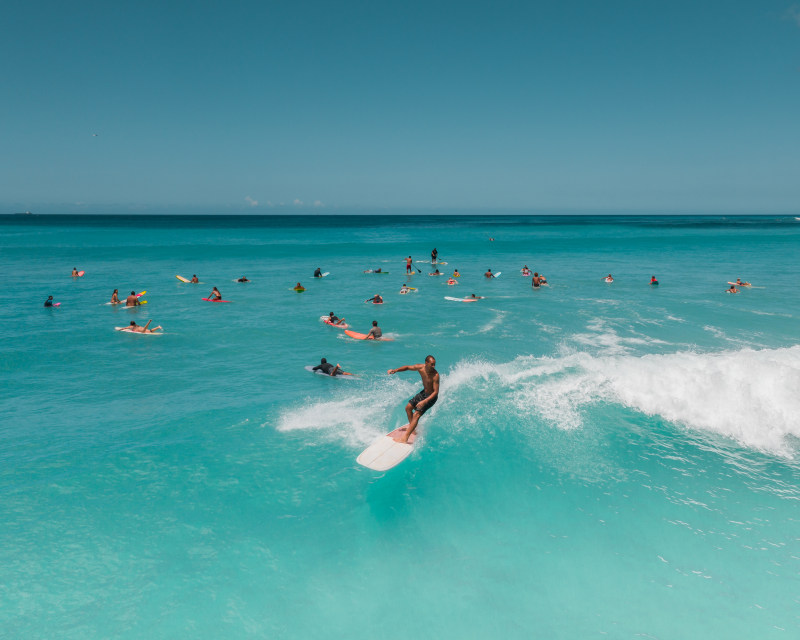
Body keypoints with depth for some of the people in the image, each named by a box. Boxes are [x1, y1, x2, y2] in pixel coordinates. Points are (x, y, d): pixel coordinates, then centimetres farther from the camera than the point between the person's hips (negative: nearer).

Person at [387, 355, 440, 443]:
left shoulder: (435, 375, -30)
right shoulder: (420, 367, -14)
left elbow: (436, 392, -28)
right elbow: (408, 367, 4)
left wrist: (424, 401, -37)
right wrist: (395, 370, -8)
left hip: (431, 396, -8)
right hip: (423, 392, 8)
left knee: (416, 415, -18)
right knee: (408, 407, 17)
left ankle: (405, 437, -17)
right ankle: (412, 428, 33)